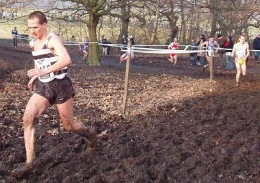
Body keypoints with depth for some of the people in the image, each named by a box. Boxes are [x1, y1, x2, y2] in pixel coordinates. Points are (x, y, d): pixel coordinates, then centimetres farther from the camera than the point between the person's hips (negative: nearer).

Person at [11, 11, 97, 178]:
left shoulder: (53, 40, -15)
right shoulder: (34, 44, 9)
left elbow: (67, 60, -33)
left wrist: (44, 71, -36)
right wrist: (35, 77, 17)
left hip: (60, 86, -6)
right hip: (43, 87, 6)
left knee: (69, 125, 6)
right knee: (28, 118, -14)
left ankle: (90, 134, 41)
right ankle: (29, 164, -12)